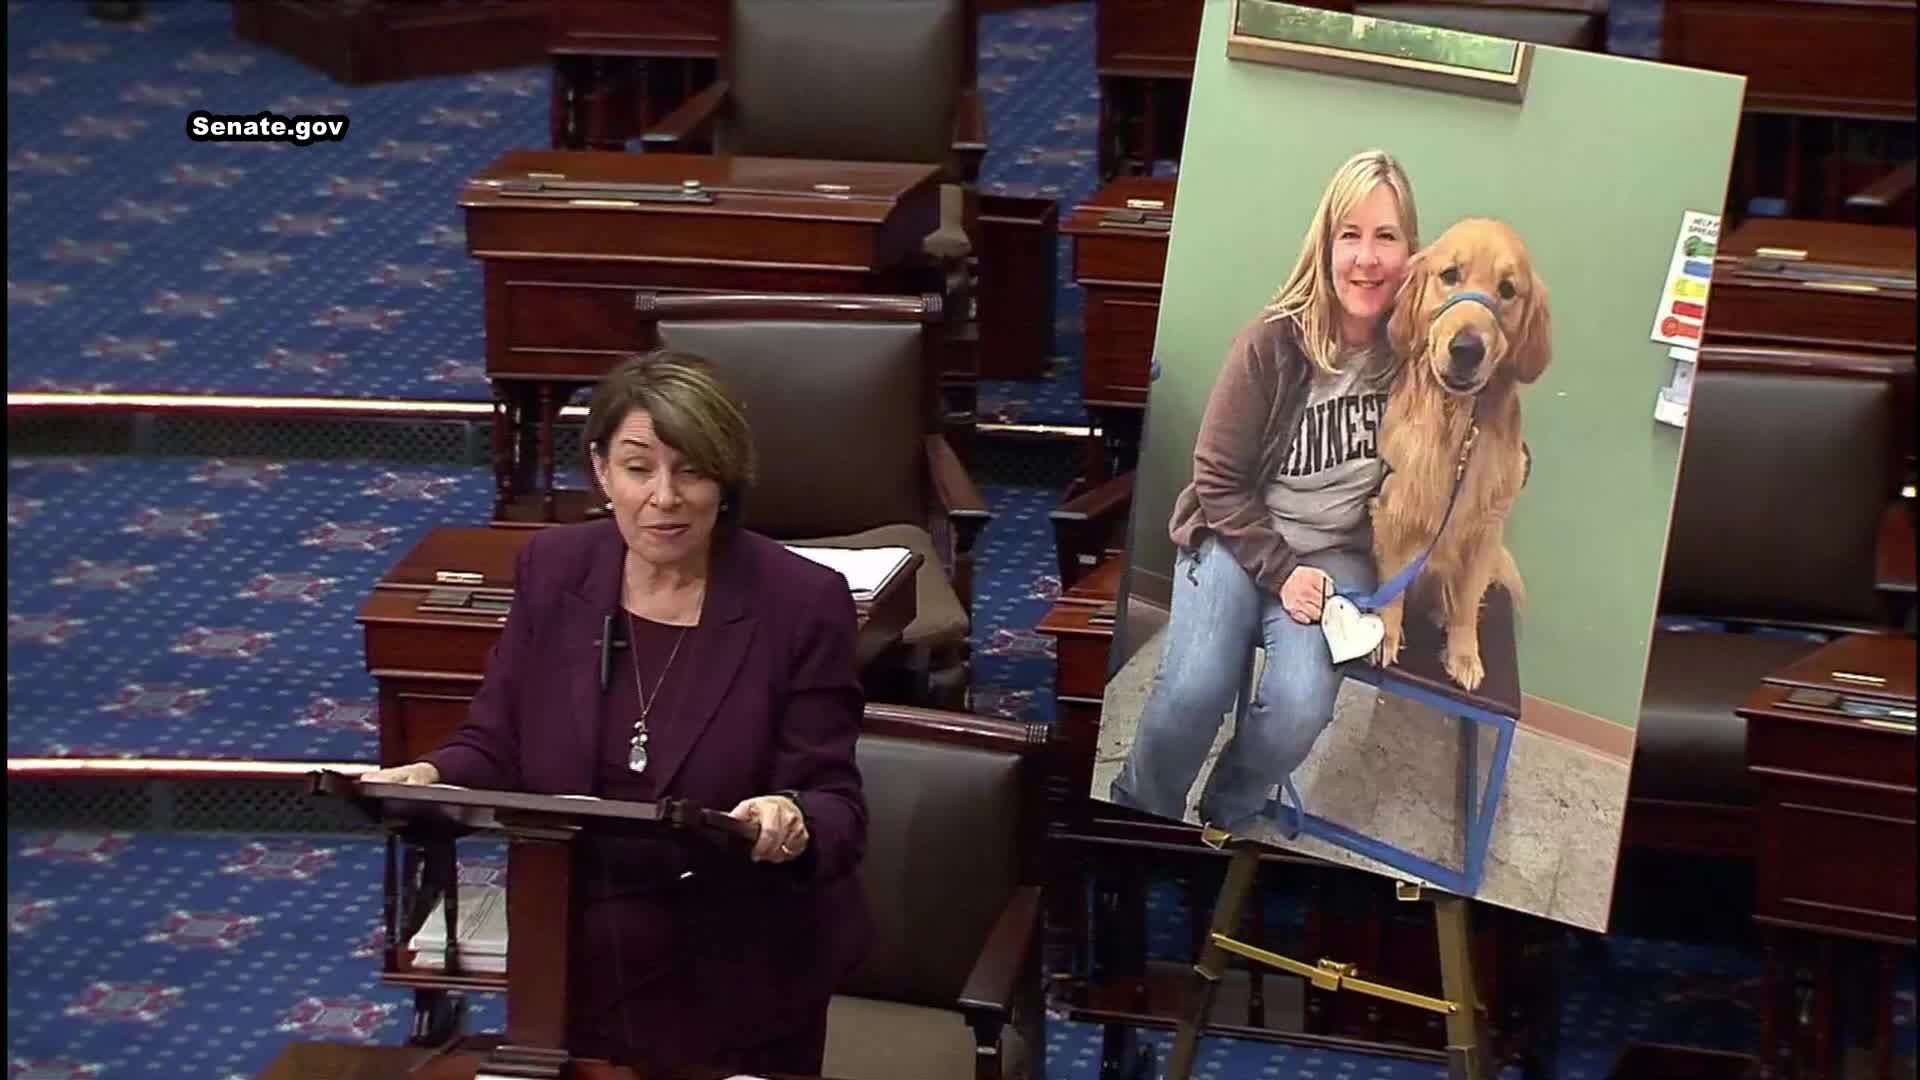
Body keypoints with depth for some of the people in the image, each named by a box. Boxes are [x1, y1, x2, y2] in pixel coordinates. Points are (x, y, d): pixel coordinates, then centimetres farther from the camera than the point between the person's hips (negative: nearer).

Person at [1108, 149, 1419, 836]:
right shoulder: (1273, 342, -13)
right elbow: (1218, 480, -6)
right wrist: (1279, 572, -15)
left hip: (1338, 552, 1)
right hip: (1239, 537, -1)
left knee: (1299, 706, -25)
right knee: (1193, 690, -26)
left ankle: (1229, 815, 6)